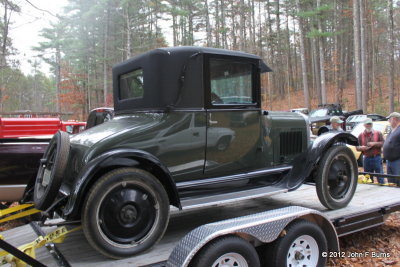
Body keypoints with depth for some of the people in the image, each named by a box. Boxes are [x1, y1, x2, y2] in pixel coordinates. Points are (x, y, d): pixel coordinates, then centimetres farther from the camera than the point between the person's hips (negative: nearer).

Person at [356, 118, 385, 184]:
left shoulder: (378, 133, 7)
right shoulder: (361, 135, 11)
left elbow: (383, 143, -1)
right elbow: (357, 147, 11)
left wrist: (374, 143, -14)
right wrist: (361, 148, -10)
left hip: (377, 158, -2)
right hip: (366, 159, 2)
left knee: (381, 179, -5)